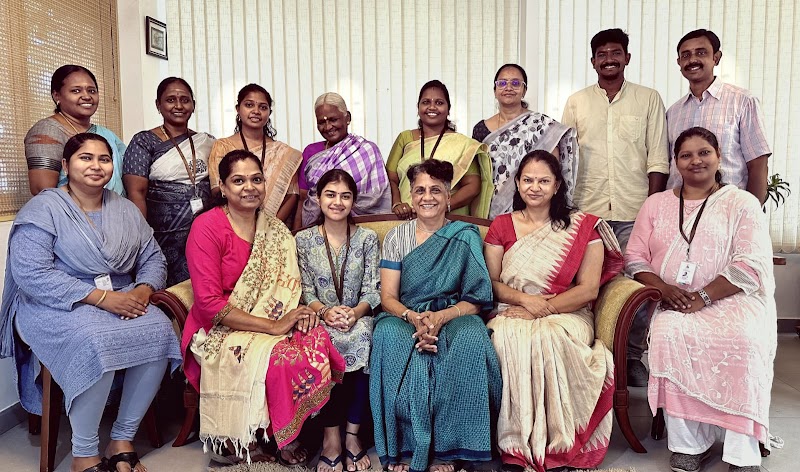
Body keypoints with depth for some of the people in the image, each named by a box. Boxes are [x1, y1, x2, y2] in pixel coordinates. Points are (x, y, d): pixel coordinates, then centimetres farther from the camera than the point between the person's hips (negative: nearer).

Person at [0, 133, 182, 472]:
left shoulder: (126, 210, 13)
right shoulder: (43, 209, -5)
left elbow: (153, 258, 11)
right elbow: (31, 273, -16)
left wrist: (142, 291, -12)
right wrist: (102, 298, -23)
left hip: (120, 300, 5)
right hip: (56, 308, -4)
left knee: (159, 331, -25)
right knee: (96, 342, -36)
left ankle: (122, 440, -10)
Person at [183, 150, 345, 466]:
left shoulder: (275, 230, 8)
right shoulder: (207, 227, -10)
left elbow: (288, 287, 10)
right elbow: (209, 303, -17)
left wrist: (300, 313, -14)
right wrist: (273, 326, -22)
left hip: (274, 325, 5)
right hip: (219, 333, -5)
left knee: (317, 339, -24)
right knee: (279, 356, -32)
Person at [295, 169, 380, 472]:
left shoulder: (367, 238, 5)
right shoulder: (304, 239, 6)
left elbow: (372, 290, 0)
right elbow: (305, 290, 2)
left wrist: (356, 312, -20)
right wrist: (324, 311, -18)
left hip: (358, 317, 0)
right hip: (321, 317, 0)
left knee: (361, 339, -33)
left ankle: (351, 434, -18)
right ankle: (331, 435, -20)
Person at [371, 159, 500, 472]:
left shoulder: (465, 237, 4)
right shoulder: (396, 237, 8)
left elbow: (477, 302, -2)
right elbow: (387, 298, 2)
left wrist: (442, 317, -21)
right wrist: (413, 317, -20)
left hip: (453, 317, 0)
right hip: (405, 317, 1)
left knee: (470, 339, -34)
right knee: (388, 335, -34)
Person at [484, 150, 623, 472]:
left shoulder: (583, 227, 6)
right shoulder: (501, 226, 12)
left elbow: (589, 289, -2)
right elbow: (491, 283, 7)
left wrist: (543, 309, -12)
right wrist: (526, 299, -12)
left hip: (565, 315, -1)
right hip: (512, 314, 2)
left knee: (550, 340, -35)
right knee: (508, 339, -33)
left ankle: (557, 446, -21)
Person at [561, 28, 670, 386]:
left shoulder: (649, 99, 8)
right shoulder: (576, 102, 11)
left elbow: (658, 159, 4)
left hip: (633, 212, -1)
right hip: (587, 211, 1)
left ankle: (632, 357, 16)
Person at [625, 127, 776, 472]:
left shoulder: (742, 203, 8)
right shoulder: (656, 204, 17)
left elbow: (752, 265, -4)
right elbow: (634, 258, 11)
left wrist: (702, 297, -17)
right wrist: (664, 288, -9)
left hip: (731, 300, -1)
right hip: (673, 304, 2)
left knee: (743, 338, -33)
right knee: (669, 334, -32)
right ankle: (687, 443, -21)